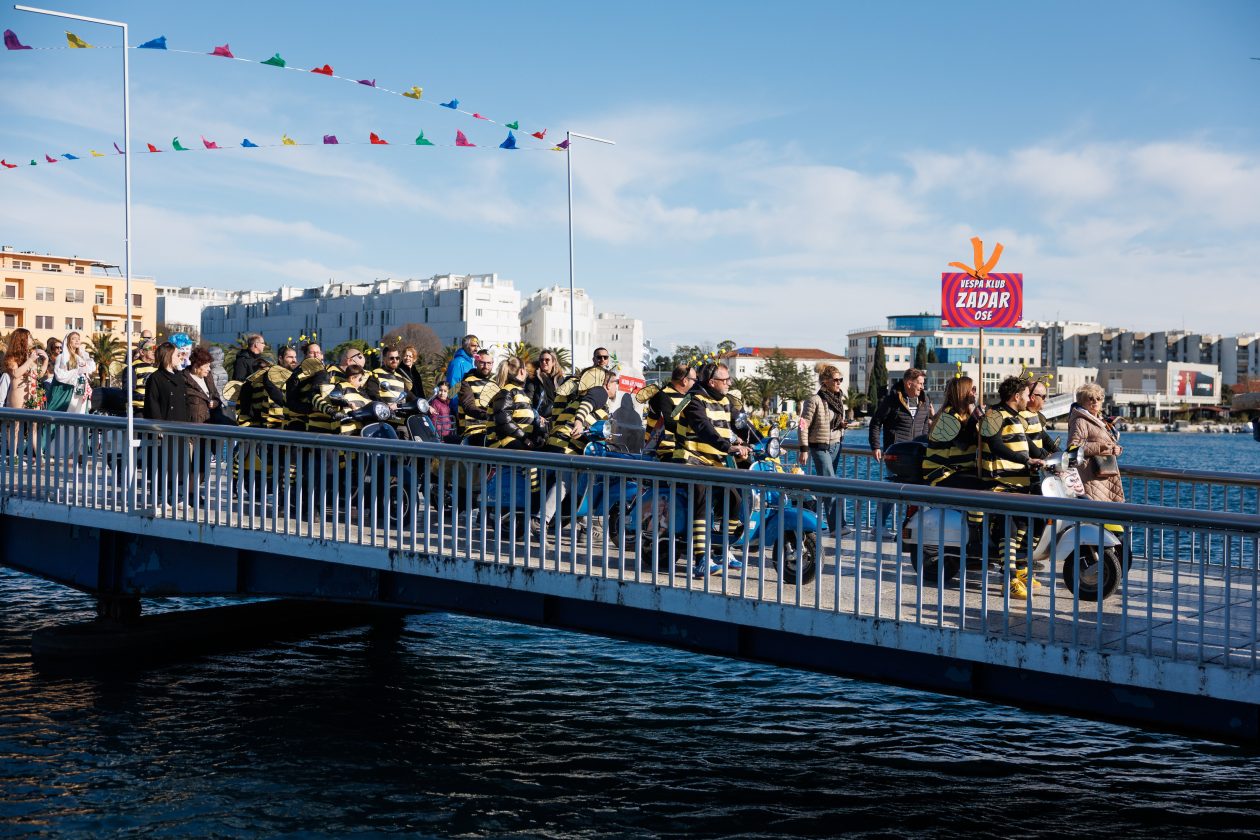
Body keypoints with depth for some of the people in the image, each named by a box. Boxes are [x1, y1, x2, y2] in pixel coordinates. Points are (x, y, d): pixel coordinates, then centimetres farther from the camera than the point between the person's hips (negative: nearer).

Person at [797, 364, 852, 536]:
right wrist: (804, 449, -15)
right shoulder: (815, 400, -13)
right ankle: (837, 526, -12)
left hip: (836, 446, 8)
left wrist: (842, 424, 8)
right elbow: (803, 425, -12)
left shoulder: (839, 399, 11)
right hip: (821, 448, -8)